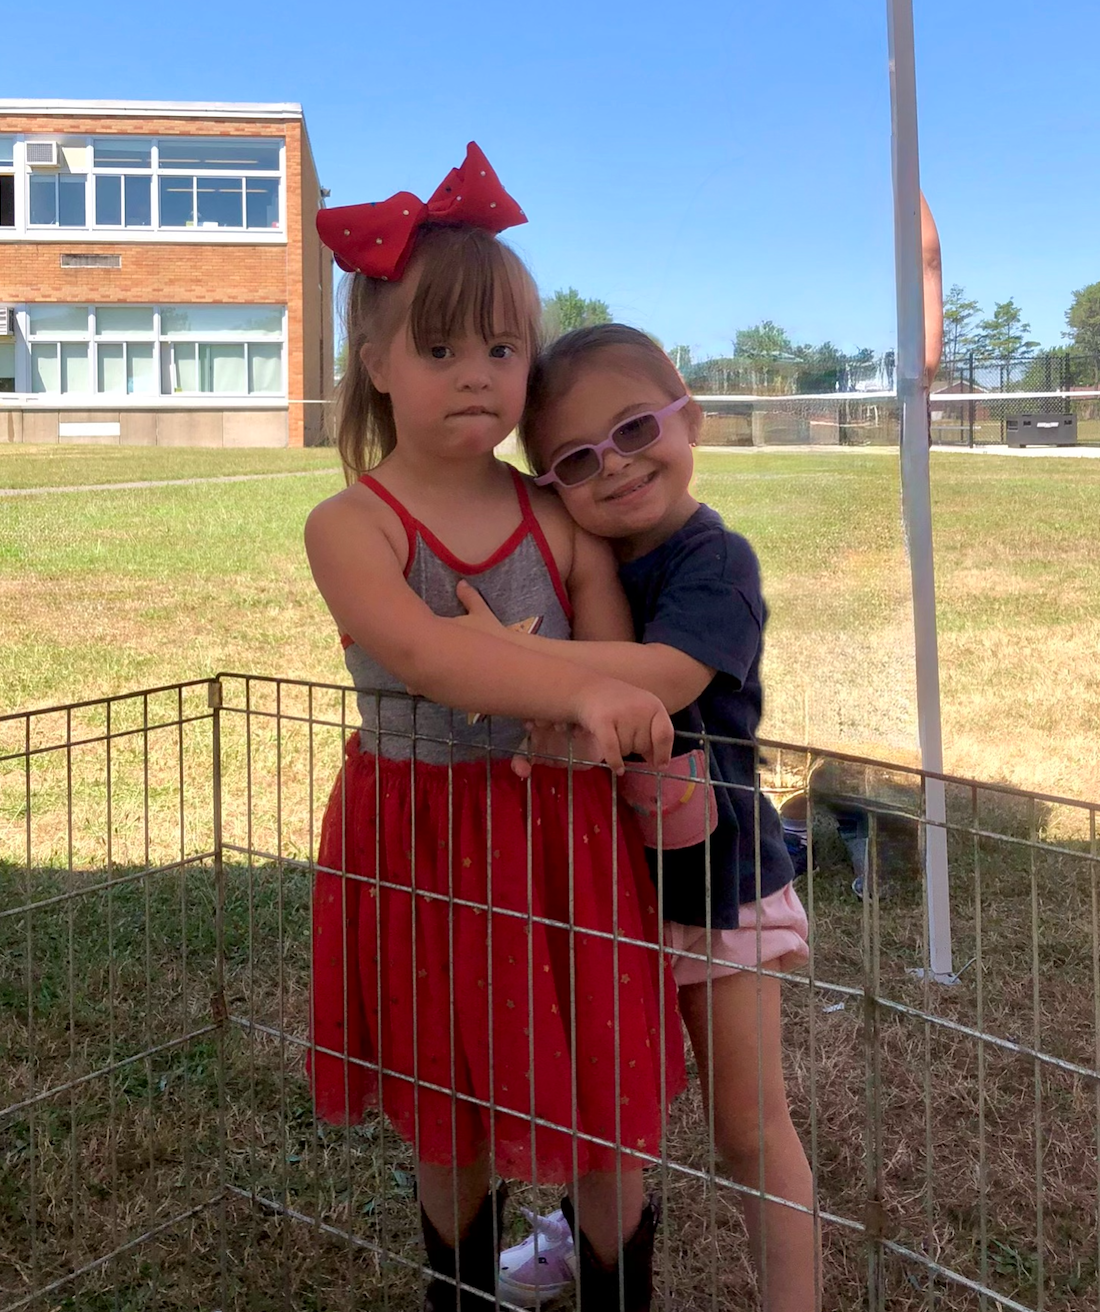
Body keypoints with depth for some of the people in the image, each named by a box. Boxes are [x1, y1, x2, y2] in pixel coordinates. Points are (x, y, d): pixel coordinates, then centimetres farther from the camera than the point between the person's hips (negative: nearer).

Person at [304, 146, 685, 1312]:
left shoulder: (562, 523, -2)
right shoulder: (350, 525, -12)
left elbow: (622, 694, -1)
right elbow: (418, 649, -30)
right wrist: (577, 693, -41)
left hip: (564, 835, 2)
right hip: (420, 843, -1)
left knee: (605, 1099, 10)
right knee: (449, 1107, 18)